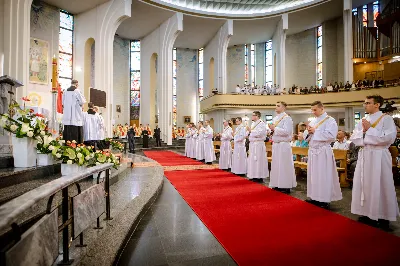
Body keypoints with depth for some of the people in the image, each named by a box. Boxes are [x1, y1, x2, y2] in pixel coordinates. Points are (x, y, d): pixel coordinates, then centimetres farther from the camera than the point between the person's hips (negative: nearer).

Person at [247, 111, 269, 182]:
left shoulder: (261, 124, -10)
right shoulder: (253, 124, 17)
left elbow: (259, 133, -22)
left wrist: (251, 131, -14)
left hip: (258, 144, -9)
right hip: (252, 144, 9)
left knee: (258, 160, -5)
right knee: (252, 160, 11)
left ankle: (260, 177, 2)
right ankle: (254, 176, 19)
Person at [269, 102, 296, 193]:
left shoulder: (287, 118, -9)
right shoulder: (275, 118, 14)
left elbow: (286, 131, -21)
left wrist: (274, 128, -16)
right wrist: (271, 129, 0)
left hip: (283, 145, -8)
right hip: (275, 144, 8)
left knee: (284, 165, -3)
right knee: (276, 164, 11)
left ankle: (286, 186, 6)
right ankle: (278, 184, 21)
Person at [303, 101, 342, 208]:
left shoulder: (330, 120, -5)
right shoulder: (313, 121, 15)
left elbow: (331, 135, -20)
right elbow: (306, 137, 17)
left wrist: (315, 131, -14)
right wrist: (308, 131, -4)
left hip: (323, 151, -7)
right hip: (312, 150, 7)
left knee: (323, 176, -3)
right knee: (313, 175, 10)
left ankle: (325, 199, 7)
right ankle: (315, 197, 20)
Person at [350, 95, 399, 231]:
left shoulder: (386, 119, -3)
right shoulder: (362, 121, 13)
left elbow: (389, 138, -16)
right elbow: (353, 138, 7)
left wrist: (369, 129, -13)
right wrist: (363, 131, -10)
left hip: (379, 156, -5)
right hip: (364, 156, 6)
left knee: (380, 186, 1)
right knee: (364, 184, 8)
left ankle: (383, 217, 14)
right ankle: (368, 213, 20)